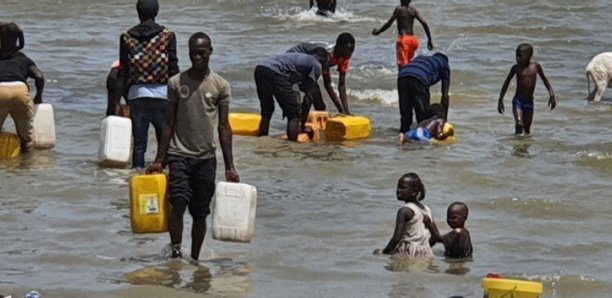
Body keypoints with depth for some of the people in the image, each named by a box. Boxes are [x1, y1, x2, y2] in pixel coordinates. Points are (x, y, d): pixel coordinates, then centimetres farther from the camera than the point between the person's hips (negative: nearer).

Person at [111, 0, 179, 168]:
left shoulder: (127, 37, 1)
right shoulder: (167, 36, -3)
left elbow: (123, 73, 2)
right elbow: (173, 69, -3)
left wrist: (116, 102, 6)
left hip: (137, 94, 1)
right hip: (162, 94, -1)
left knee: (139, 143, 4)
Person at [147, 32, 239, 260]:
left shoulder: (220, 86, 2)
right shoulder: (176, 83, 2)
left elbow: (224, 127, 4)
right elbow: (169, 123, 6)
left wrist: (229, 166, 0)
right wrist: (159, 160, 3)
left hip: (206, 158, 1)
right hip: (179, 155, -1)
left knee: (200, 213, 5)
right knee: (178, 203, -20)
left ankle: (195, 259, 16)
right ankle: (175, 250, -12)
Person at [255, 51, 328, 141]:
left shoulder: (299, 58, 37)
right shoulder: (316, 65, 15)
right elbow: (308, 96, 8)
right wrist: (302, 124, 12)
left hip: (259, 69, 8)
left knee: (266, 111, 25)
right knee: (294, 114, 3)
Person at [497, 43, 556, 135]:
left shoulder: (536, 66, -4)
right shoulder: (516, 68, -6)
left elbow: (545, 79, 10)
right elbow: (506, 83, 5)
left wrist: (552, 95, 2)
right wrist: (500, 100, 7)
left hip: (529, 102, 2)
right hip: (518, 101, -2)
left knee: (527, 129, 7)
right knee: (519, 124, -20)